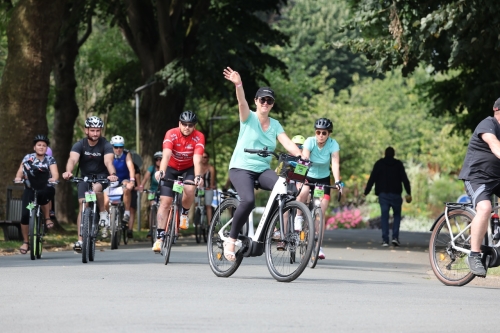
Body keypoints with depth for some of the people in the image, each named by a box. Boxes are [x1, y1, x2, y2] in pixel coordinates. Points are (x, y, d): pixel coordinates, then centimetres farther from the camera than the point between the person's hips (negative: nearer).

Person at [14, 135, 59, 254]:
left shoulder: (50, 159, 0)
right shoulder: (28, 158, 3)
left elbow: (55, 173, -13)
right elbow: (20, 171, -3)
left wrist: (53, 179, -36)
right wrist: (18, 178, -26)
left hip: (44, 189, -1)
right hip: (30, 189, 1)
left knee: (47, 193, -39)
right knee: (25, 215, -15)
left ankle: (47, 218, -13)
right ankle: (25, 242, 0)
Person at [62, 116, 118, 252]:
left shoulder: (106, 145, -16)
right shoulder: (80, 145, -13)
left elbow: (108, 161, -32)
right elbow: (72, 159, -30)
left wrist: (112, 174, -54)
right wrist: (68, 172, -52)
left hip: (101, 176, -2)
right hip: (85, 177, 2)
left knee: (96, 188, -36)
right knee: (82, 205, -10)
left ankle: (103, 213, -11)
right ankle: (80, 240, -9)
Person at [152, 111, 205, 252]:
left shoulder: (199, 137, -22)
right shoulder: (171, 134, -24)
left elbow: (197, 159, -33)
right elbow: (166, 155, -37)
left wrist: (198, 176, -50)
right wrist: (161, 171, -55)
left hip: (188, 169, 0)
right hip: (171, 168, 0)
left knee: (190, 189, -31)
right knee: (165, 202, -10)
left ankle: (185, 213, 0)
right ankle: (159, 237, -6)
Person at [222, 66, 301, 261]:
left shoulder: (275, 125, 9)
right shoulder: (248, 117, -2)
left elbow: (288, 143, -4)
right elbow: (242, 102, -22)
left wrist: (301, 157, -24)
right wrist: (238, 85, -43)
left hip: (263, 170, 4)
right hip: (241, 168, -4)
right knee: (248, 200, -32)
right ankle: (231, 240, -15)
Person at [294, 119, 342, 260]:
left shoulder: (333, 144, -18)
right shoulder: (310, 142, -21)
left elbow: (335, 164, -27)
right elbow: (304, 159, -32)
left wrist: (337, 181, -42)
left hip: (323, 179, 1)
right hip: (308, 176, -1)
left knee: (321, 213, -6)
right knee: (303, 192, -37)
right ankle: (299, 218, -11)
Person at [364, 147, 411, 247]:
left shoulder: (379, 164, 5)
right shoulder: (398, 164, 4)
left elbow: (372, 179, 0)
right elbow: (405, 179, -2)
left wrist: (366, 192, 2)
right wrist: (408, 193, -3)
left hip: (383, 194, 0)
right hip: (395, 194, 0)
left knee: (384, 217, 1)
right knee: (397, 215, 13)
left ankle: (385, 240, -7)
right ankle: (395, 237, -2)